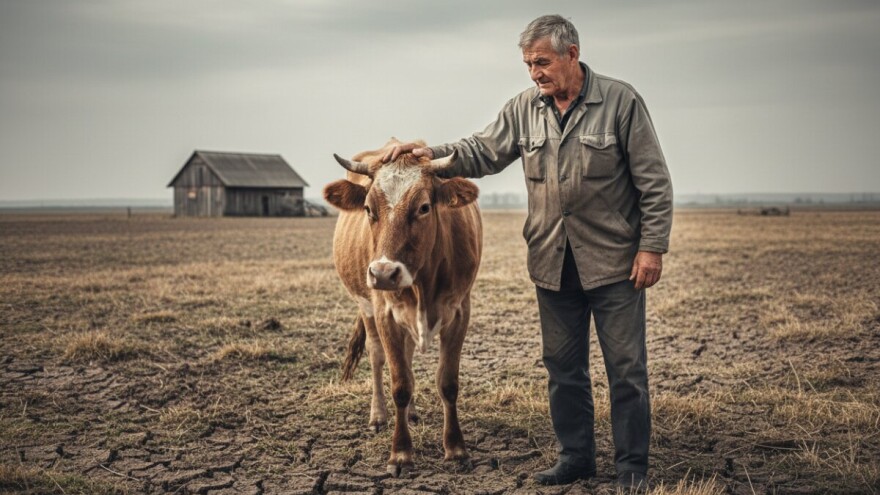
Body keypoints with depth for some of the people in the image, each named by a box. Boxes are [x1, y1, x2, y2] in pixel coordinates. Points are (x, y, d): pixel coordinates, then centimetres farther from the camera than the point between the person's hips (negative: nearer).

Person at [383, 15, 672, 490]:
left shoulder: (620, 101, -8)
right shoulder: (523, 108, 4)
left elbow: (654, 181, -7)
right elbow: (483, 151, 9)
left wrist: (652, 246, -11)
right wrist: (431, 154, -7)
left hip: (614, 261, -4)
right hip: (552, 265, 4)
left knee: (626, 366, 3)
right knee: (563, 365, 13)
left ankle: (632, 466, 17)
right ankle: (575, 456, 28)